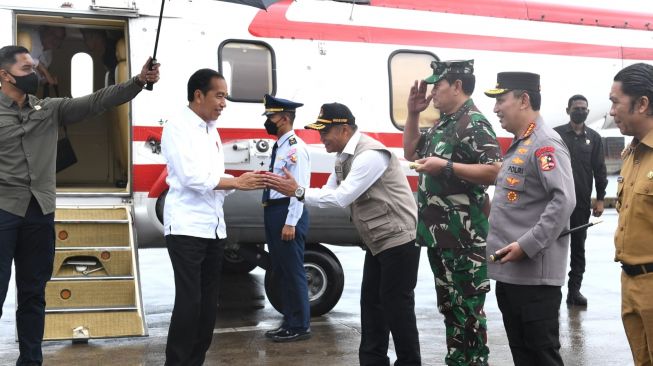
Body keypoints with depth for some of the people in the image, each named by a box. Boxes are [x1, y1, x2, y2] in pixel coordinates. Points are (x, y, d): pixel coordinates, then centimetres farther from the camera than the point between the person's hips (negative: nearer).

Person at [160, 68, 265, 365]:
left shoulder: (212, 130, 16)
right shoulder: (177, 127, -7)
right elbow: (193, 177, -16)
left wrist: (246, 181, -1)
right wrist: (237, 182, -13)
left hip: (214, 227, 8)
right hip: (187, 227, -8)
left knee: (208, 303, 9)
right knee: (189, 302, -10)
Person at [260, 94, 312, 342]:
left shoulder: (295, 148, -14)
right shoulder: (279, 147, 15)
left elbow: (299, 188, -19)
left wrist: (290, 222, -22)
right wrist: (272, 214, 19)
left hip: (288, 213, -10)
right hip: (273, 211, 10)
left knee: (293, 271, -2)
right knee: (280, 270, 16)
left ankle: (300, 326, 8)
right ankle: (289, 322, 26)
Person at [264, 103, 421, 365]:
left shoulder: (370, 154, -23)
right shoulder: (344, 157, 8)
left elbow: (341, 198, -27)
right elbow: (329, 194, 10)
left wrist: (298, 192, -24)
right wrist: (294, 191, -5)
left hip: (398, 240, -10)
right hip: (378, 242, 10)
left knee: (396, 305, -4)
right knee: (371, 302, 11)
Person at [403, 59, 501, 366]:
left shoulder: (473, 123, -14)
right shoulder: (443, 124, 15)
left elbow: (495, 171, -23)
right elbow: (410, 153, 24)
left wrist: (446, 166, -24)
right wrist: (413, 113, 13)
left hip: (463, 236, -10)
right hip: (438, 232, 10)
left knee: (467, 306, -2)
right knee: (448, 303, 17)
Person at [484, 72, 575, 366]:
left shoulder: (545, 143, -14)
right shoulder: (518, 145, 16)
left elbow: (564, 201, -25)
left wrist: (527, 246, -25)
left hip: (534, 273, -9)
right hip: (508, 271, 10)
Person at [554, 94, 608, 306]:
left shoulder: (594, 138, 9)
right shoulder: (556, 134, 1)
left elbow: (599, 170, 9)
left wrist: (600, 198, 4)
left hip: (582, 202, 2)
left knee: (578, 246, 7)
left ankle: (574, 289, 13)